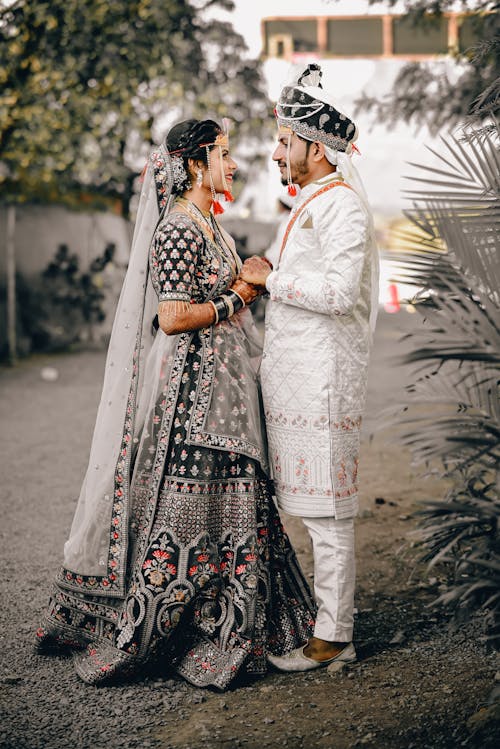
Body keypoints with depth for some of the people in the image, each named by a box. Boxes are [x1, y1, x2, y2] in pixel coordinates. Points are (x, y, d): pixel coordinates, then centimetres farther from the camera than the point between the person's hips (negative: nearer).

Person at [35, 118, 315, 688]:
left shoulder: (207, 223, 15)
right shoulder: (179, 228, -16)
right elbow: (172, 318, -22)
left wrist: (245, 282, 9)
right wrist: (235, 299, -11)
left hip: (220, 385, 10)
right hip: (191, 389, -10)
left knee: (226, 505, 13)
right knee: (187, 511, -3)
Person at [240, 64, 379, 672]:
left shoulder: (341, 202, -12)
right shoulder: (313, 202, 20)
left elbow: (339, 291, -22)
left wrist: (269, 279, -12)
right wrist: (267, 285, 11)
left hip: (322, 376, -10)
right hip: (297, 374, 10)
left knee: (326, 509, -4)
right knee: (315, 507, 14)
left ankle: (330, 640, 6)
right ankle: (335, 623, 24)